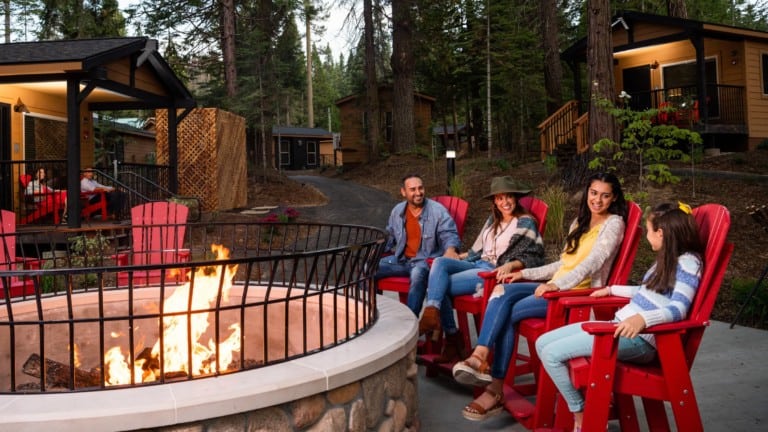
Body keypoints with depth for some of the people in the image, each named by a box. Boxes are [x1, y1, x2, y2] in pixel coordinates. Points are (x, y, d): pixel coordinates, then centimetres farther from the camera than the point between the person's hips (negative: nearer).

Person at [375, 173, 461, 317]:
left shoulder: (437, 210, -8)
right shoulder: (397, 211, 10)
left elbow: (449, 234, -13)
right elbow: (389, 236, 23)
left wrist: (450, 249, -37)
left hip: (427, 260, -6)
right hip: (401, 258, 6)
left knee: (417, 275, -40)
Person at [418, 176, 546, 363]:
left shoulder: (525, 222, 0)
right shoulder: (493, 220, 21)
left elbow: (534, 256, -8)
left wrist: (510, 265, -23)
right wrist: (456, 257, 17)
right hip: (478, 265, 7)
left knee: (439, 286, -22)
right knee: (439, 262, -23)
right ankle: (431, 313, -32)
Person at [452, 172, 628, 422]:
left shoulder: (613, 223, -3)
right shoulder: (580, 222, 22)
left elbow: (593, 262, -19)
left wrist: (557, 285, -33)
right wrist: (523, 273, 15)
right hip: (559, 287, 7)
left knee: (508, 313, -23)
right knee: (503, 292, -19)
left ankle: (495, 388, -18)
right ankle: (480, 358, -29)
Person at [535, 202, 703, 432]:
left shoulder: (688, 263, -11)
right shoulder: (667, 258, 17)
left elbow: (678, 309, -24)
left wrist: (642, 319, -42)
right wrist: (612, 289, 42)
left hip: (639, 339, -10)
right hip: (620, 325, 10)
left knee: (551, 354, -19)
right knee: (543, 343, 0)